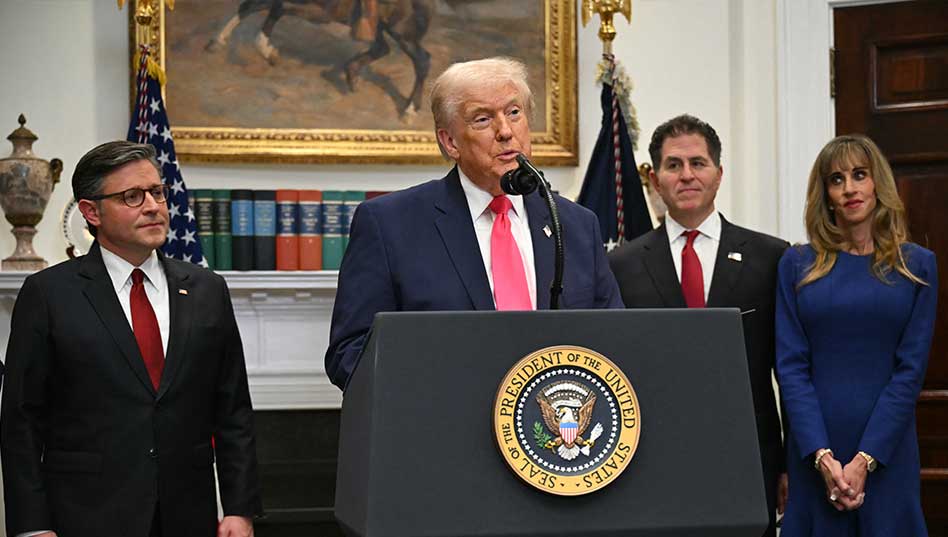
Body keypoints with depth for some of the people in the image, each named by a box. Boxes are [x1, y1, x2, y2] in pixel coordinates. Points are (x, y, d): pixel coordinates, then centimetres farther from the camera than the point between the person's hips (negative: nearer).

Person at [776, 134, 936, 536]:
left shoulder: (917, 266, 2)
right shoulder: (797, 264, 4)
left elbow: (911, 368, -4)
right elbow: (790, 364, -2)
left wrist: (865, 459, -12)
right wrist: (823, 456, -13)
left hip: (887, 450, 0)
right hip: (814, 453, 1)